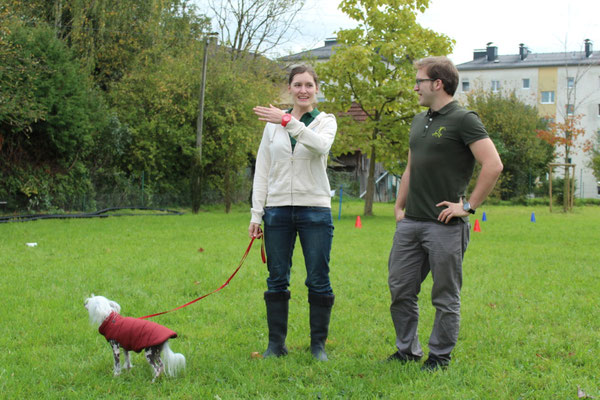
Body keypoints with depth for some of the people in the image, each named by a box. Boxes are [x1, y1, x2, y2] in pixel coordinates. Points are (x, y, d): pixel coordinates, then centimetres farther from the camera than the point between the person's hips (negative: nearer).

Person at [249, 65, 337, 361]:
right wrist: (256, 214, 4)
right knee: (277, 279, 5)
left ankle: (318, 344, 13)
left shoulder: (325, 121, 4)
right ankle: (276, 343, 15)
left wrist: (288, 121, -29)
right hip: (277, 210, 2)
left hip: (315, 209, -2)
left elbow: (321, 145, -21)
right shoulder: (273, 124, 10)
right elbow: (262, 170, 10)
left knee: (318, 280, 0)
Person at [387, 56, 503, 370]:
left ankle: (440, 356, 15)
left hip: (445, 225, -8)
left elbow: (493, 166, -17)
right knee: (400, 290, 10)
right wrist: (399, 207, 17)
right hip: (410, 223, 8)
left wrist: (468, 206, -15)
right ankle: (407, 349, 24)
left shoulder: (463, 120, -9)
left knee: (445, 297, 4)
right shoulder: (419, 121, 16)